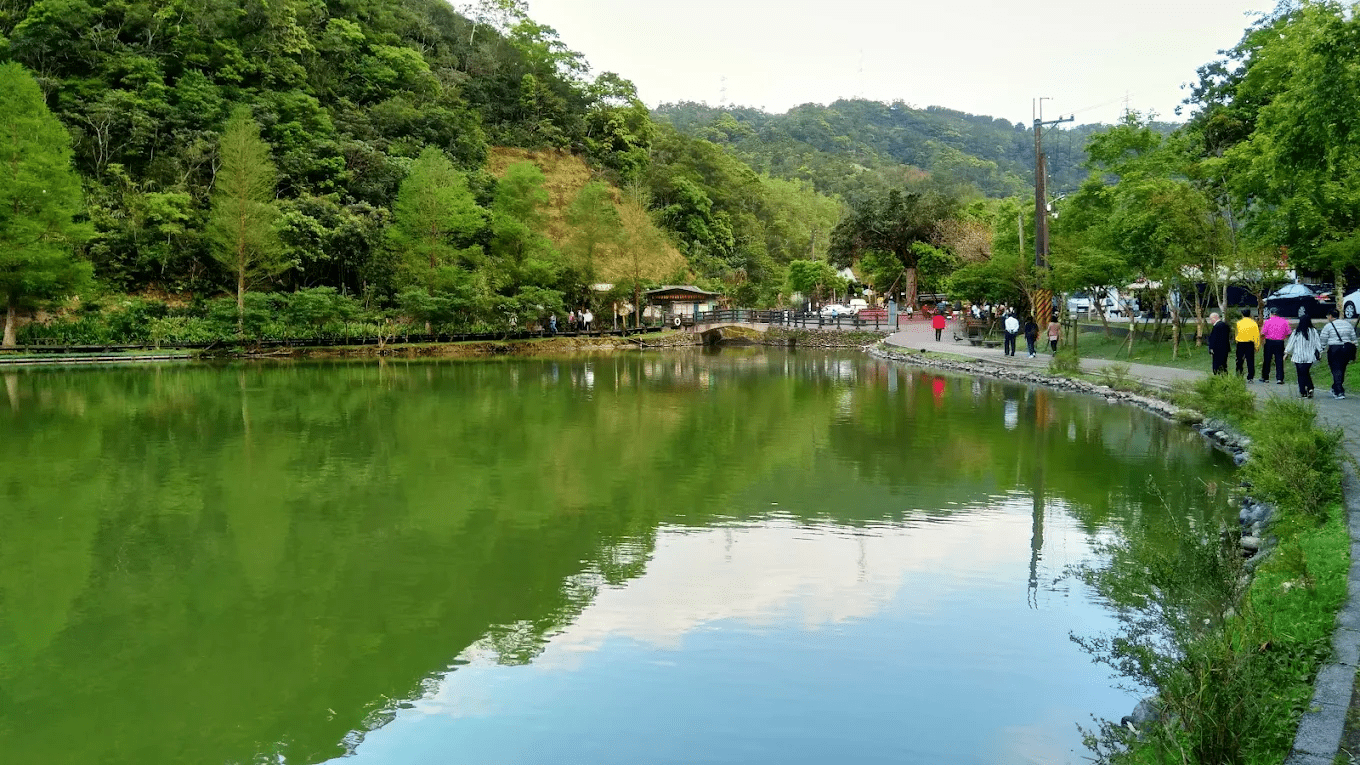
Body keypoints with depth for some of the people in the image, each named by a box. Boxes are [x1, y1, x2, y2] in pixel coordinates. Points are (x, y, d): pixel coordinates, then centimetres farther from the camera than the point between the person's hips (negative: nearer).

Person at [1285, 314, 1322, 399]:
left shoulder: (1296, 332, -6)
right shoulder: (1313, 331, -1)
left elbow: (1291, 342, 0)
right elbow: (1317, 342, 4)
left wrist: (1287, 352, 9)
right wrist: (1320, 351, 13)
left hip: (1299, 357, -2)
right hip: (1310, 357, 2)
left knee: (1301, 374, 3)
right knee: (1306, 373, 15)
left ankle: (1303, 392, 2)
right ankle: (1310, 388, -4)